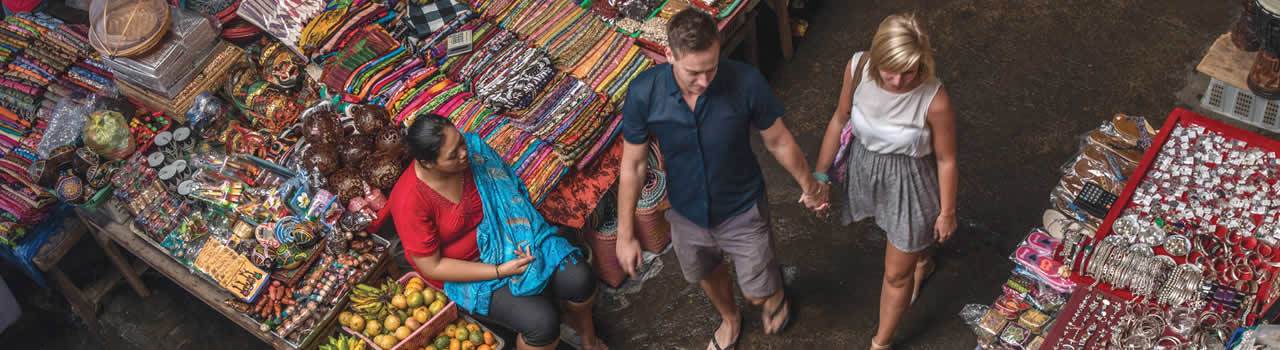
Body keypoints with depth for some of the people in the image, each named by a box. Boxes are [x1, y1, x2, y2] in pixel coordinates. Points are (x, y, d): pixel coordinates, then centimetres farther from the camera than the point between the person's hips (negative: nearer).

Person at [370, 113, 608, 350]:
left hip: (507, 238, 5)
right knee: (542, 321, -22)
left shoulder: (472, 147, -16)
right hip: (467, 272, -5)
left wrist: (522, 237, -16)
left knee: (579, 278, -11)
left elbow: (509, 192, 0)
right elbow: (431, 267, -21)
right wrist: (500, 271, -24)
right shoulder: (410, 202, -29)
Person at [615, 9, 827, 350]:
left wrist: (808, 185, 2)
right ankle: (729, 318, 64)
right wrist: (626, 234, -8)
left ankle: (775, 287, 55)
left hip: (743, 211, -2)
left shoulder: (746, 82, -30)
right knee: (708, 274, 30)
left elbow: (779, 141, -12)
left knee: (759, 293, 16)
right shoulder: (643, 93, -27)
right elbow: (633, 165, -14)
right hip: (687, 214, 2)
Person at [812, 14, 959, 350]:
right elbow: (840, 120, -6)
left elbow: (946, 159, -17)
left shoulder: (934, 101, -35)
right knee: (905, 236, 36)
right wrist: (819, 174, 3)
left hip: (908, 183, -4)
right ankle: (921, 260, 72)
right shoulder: (857, 68, -24)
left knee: (896, 273, 13)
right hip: (865, 168, 4)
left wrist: (947, 212, -4)